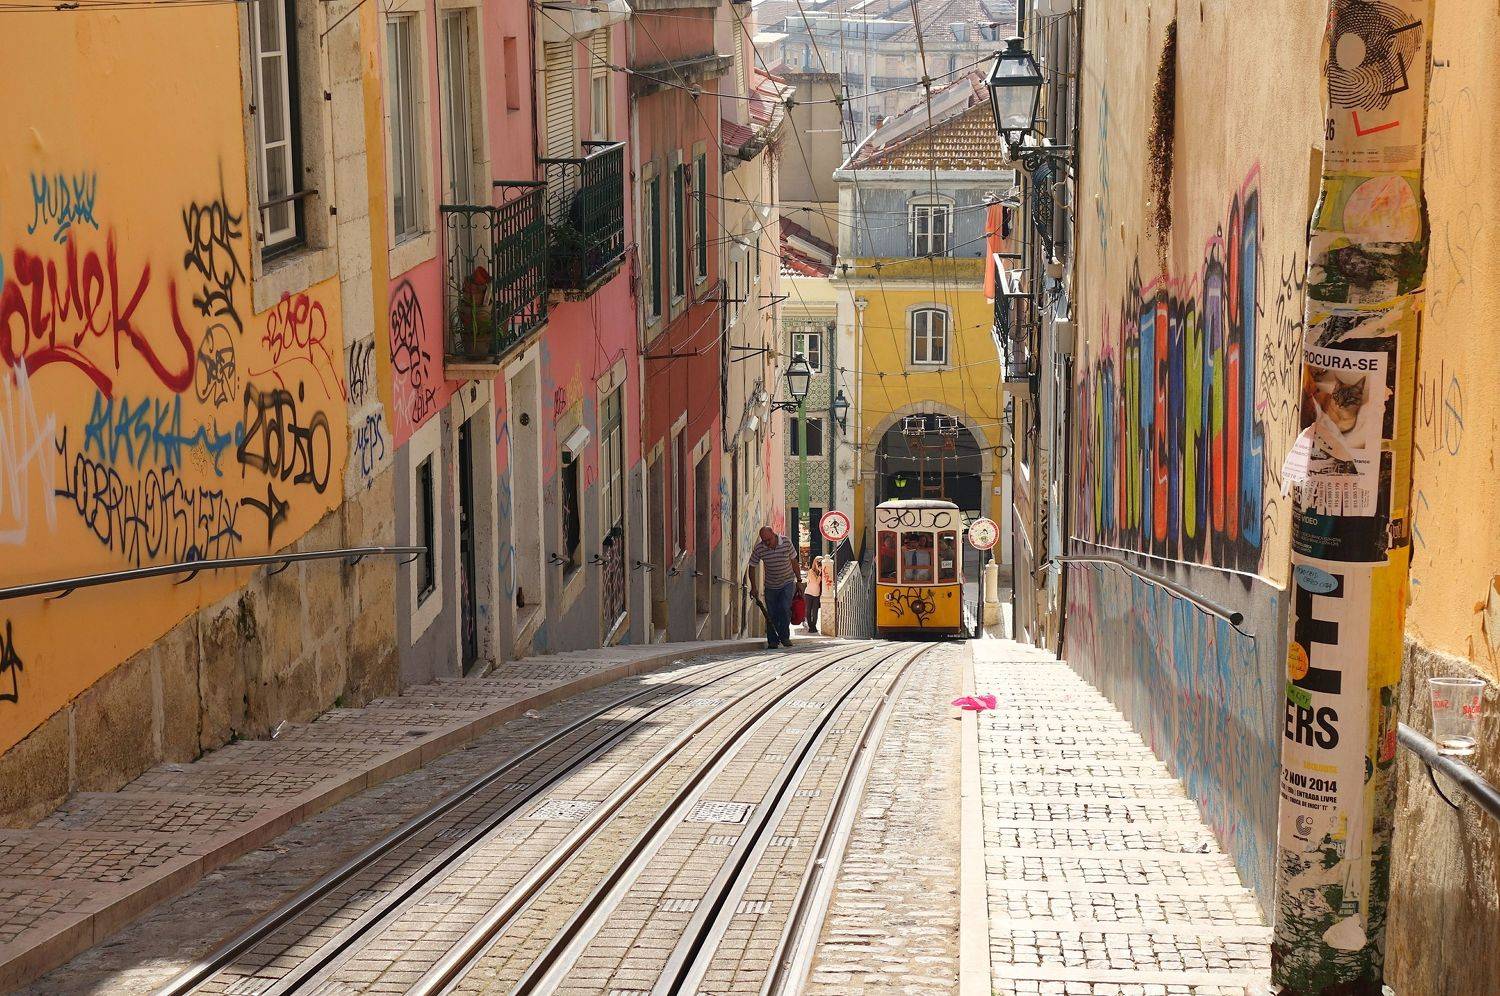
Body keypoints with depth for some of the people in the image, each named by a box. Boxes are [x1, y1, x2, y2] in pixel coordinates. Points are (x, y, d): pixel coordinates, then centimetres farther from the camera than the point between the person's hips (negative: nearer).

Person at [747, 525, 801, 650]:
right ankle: (772, 642, 10)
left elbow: (794, 561, -1)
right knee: (771, 614, 0)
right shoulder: (759, 548, -15)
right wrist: (754, 587, -4)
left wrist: (799, 581, 2)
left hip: (788, 583, -1)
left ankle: (784, 636, -1)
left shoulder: (786, 542, -14)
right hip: (771, 586, 1)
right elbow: (752, 567, -3)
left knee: (785, 608, -16)